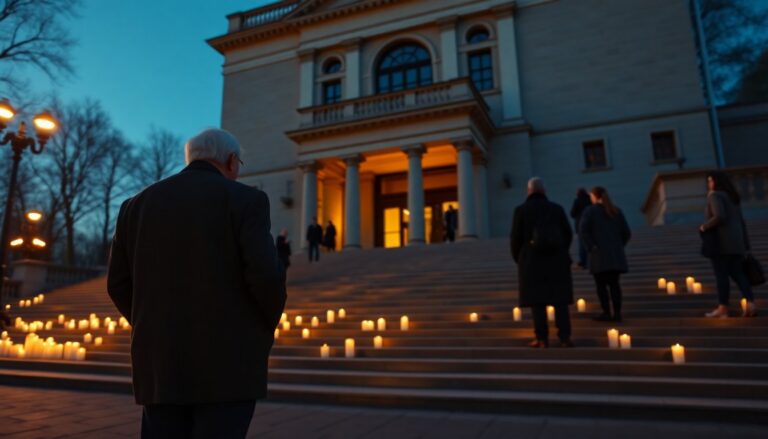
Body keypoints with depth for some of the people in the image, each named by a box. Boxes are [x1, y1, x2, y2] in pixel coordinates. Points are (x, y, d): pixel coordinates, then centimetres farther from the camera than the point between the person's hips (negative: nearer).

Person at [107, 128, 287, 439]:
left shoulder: (137, 205, 10)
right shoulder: (245, 200, -6)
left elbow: (119, 285, 11)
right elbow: (266, 275, -17)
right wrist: (266, 327, 2)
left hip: (161, 365, 5)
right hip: (226, 362, -4)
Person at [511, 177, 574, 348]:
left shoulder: (521, 210, -3)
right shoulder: (557, 208, 5)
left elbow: (516, 238, -4)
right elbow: (568, 234, 6)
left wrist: (518, 258, 11)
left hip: (532, 260, -2)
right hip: (557, 259, 2)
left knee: (537, 300, 2)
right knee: (560, 300, 6)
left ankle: (542, 338, 3)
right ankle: (565, 337, 5)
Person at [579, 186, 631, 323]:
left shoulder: (590, 210, -2)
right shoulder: (616, 211, 12)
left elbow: (582, 231, -15)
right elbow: (627, 233, 9)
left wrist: (590, 247, -11)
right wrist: (618, 246, 14)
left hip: (599, 254, -5)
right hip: (615, 254, 5)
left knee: (601, 284, 1)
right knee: (614, 283, 9)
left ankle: (606, 313, 0)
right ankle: (617, 313, 7)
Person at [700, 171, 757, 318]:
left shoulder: (715, 196, -9)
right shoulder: (733, 197, 18)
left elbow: (719, 217, -25)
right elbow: (740, 222, 17)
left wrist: (705, 227, -9)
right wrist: (745, 245, 18)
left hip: (720, 241, -8)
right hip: (736, 241, 8)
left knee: (721, 275, -3)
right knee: (738, 274, 11)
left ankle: (722, 309, 0)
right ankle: (751, 304, -1)